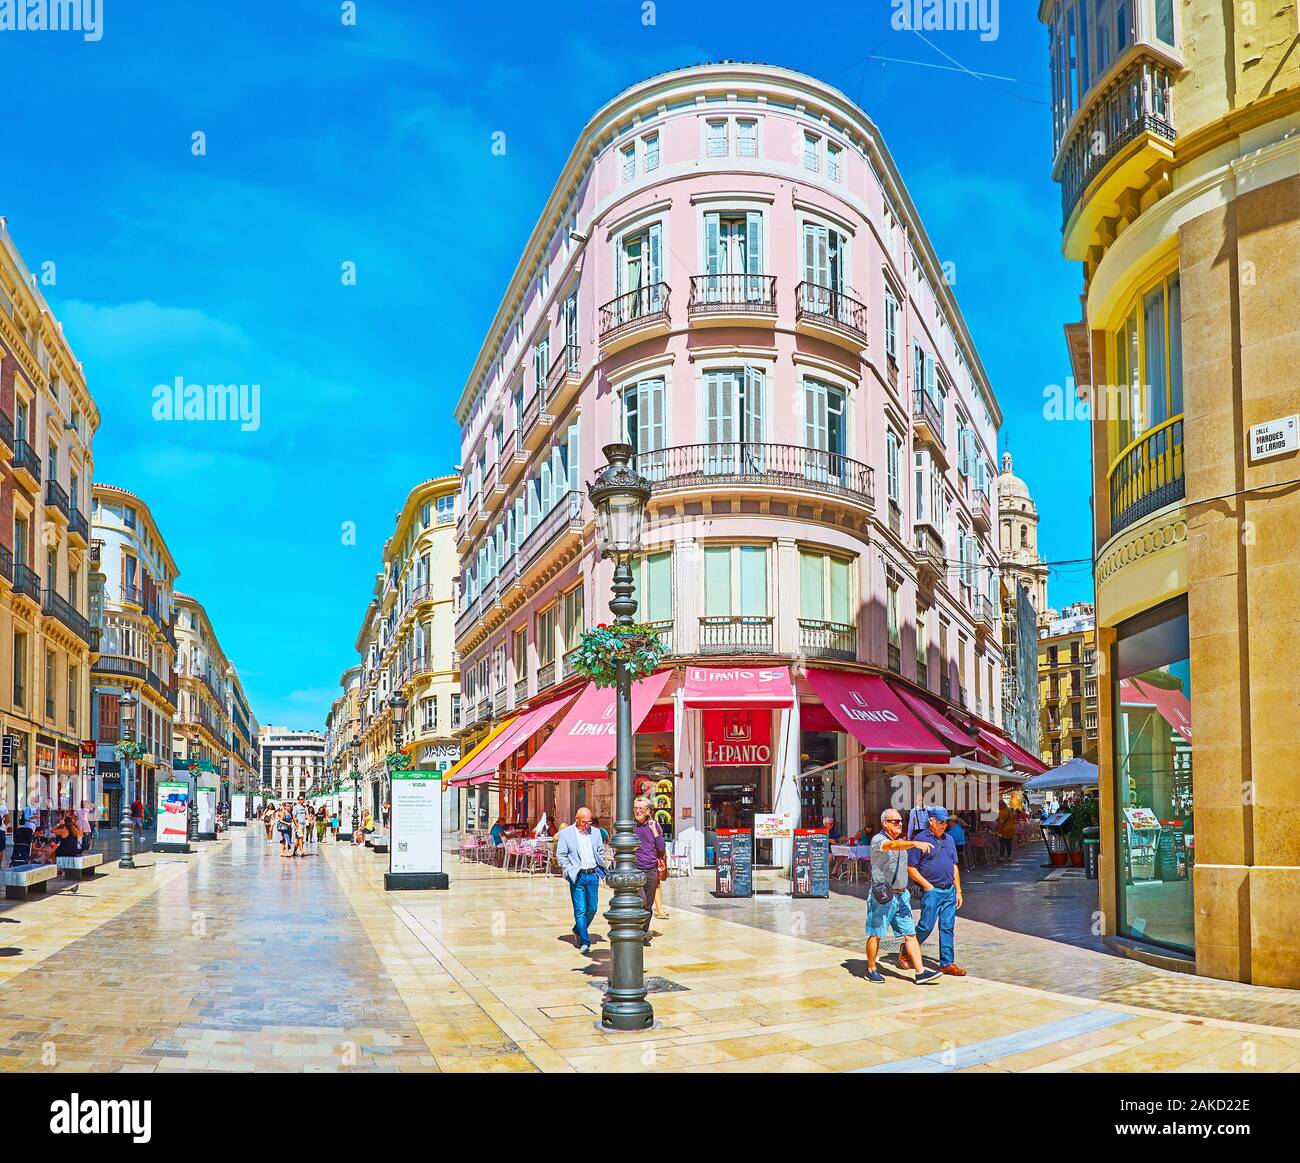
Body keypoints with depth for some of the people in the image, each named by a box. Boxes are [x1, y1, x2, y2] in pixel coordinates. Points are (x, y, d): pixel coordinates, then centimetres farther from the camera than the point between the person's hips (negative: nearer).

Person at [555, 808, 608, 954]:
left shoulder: (595, 832, 11)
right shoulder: (565, 833, -1)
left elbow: (601, 851, 18)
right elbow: (560, 855, -1)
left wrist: (601, 868, 7)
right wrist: (570, 871, -10)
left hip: (593, 875, 4)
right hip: (577, 876, -4)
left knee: (592, 908, 6)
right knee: (580, 909, -6)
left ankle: (578, 930, 30)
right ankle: (584, 942, -4)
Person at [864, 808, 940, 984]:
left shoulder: (902, 841, 14)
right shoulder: (878, 840, -11)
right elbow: (892, 846, -33)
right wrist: (915, 844, -47)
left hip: (901, 895, 7)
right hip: (882, 897, -7)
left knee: (910, 934, 1)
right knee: (875, 935, 4)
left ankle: (920, 973, -2)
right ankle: (871, 970, 17)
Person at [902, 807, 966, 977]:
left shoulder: (949, 839, 14)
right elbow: (910, 868, -7)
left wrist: (958, 891, 13)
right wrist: (927, 885, -11)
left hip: (949, 891, 6)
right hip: (932, 891, -6)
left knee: (948, 927, 5)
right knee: (926, 926, -5)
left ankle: (947, 963, 10)